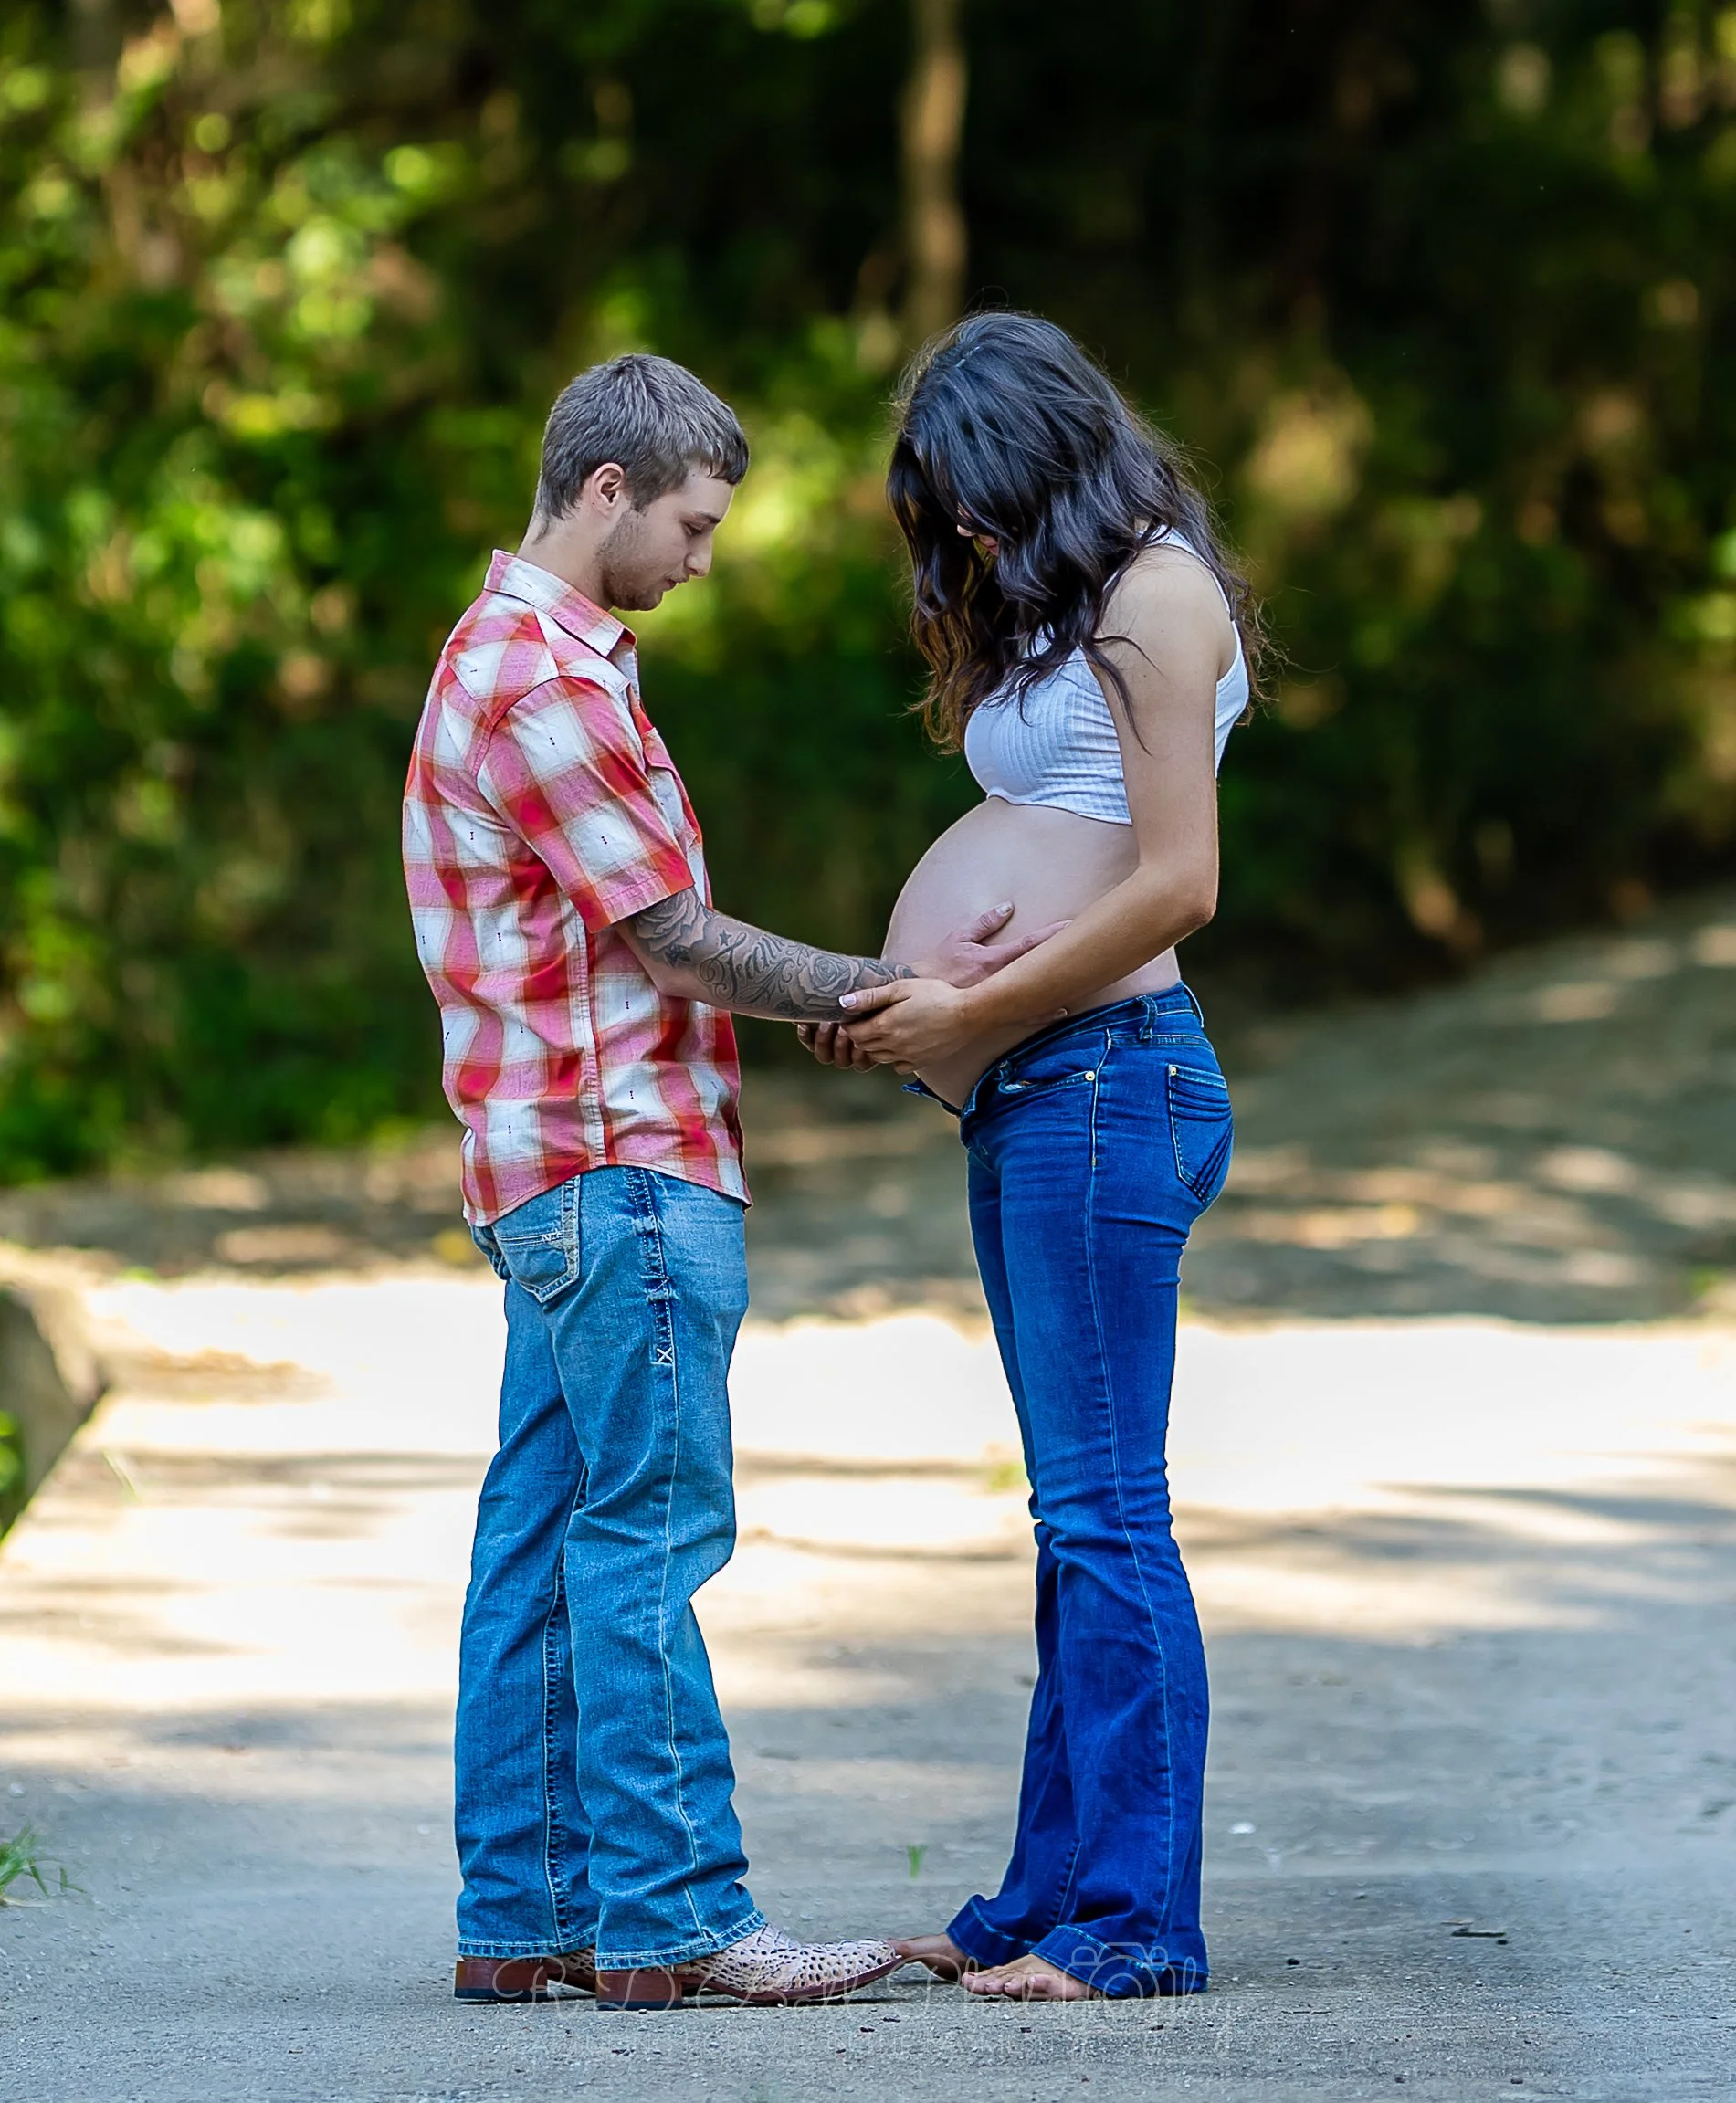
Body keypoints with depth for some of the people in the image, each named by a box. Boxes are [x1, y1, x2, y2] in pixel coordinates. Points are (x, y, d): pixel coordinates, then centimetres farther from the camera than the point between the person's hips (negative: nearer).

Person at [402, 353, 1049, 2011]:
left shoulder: (517, 656, 19)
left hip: (563, 1173, 10)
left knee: (543, 1538, 9)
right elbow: (674, 940, -14)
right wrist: (895, 991, -7)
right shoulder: (544, 681, -15)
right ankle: (670, 1916, -7)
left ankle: (524, 1909, 11)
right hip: (620, 1172, -10)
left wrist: (870, 1002, 10)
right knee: (647, 1539, -8)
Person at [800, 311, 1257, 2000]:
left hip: (1107, 1080, -10)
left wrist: (970, 1013, -14)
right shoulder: (1048, 613, 22)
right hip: (1024, 1101, 10)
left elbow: (1176, 883, -15)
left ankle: (1138, 1921, -6)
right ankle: (1053, 1894, 14)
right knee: (1074, 1519, 11)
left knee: (1105, 1512, -9)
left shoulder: (1155, 594, -7)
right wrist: (894, 1007, 7)